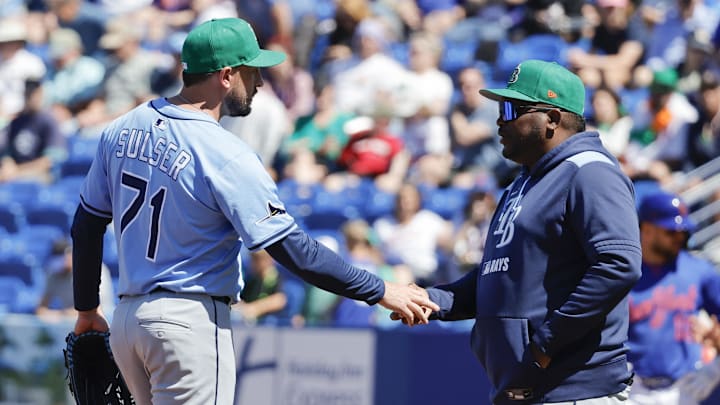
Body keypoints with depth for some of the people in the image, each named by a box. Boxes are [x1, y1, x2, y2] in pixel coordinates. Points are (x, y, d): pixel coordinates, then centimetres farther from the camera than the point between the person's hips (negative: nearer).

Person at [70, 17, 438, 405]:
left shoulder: (121, 130, 6)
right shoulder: (224, 154, -16)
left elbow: (86, 225, 15)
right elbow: (294, 250, -17)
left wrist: (87, 309, 27)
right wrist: (380, 291, -9)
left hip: (126, 319, 8)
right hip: (190, 322, -8)